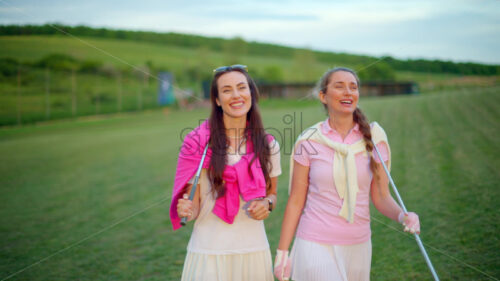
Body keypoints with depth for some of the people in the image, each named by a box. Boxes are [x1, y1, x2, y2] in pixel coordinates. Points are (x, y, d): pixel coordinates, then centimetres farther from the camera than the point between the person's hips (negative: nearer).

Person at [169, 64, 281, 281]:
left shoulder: (268, 145, 2)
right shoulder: (199, 142, -7)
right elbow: (193, 201, -2)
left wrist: (267, 204, -7)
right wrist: (187, 210, -23)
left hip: (254, 249, 3)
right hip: (209, 251, -3)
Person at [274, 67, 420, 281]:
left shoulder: (373, 137, -1)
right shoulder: (309, 141, -5)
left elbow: (381, 196, 2)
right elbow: (296, 201, -1)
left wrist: (402, 215, -19)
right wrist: (282, 253, -1)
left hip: (358, 246, 3)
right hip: (316, 245, -2)